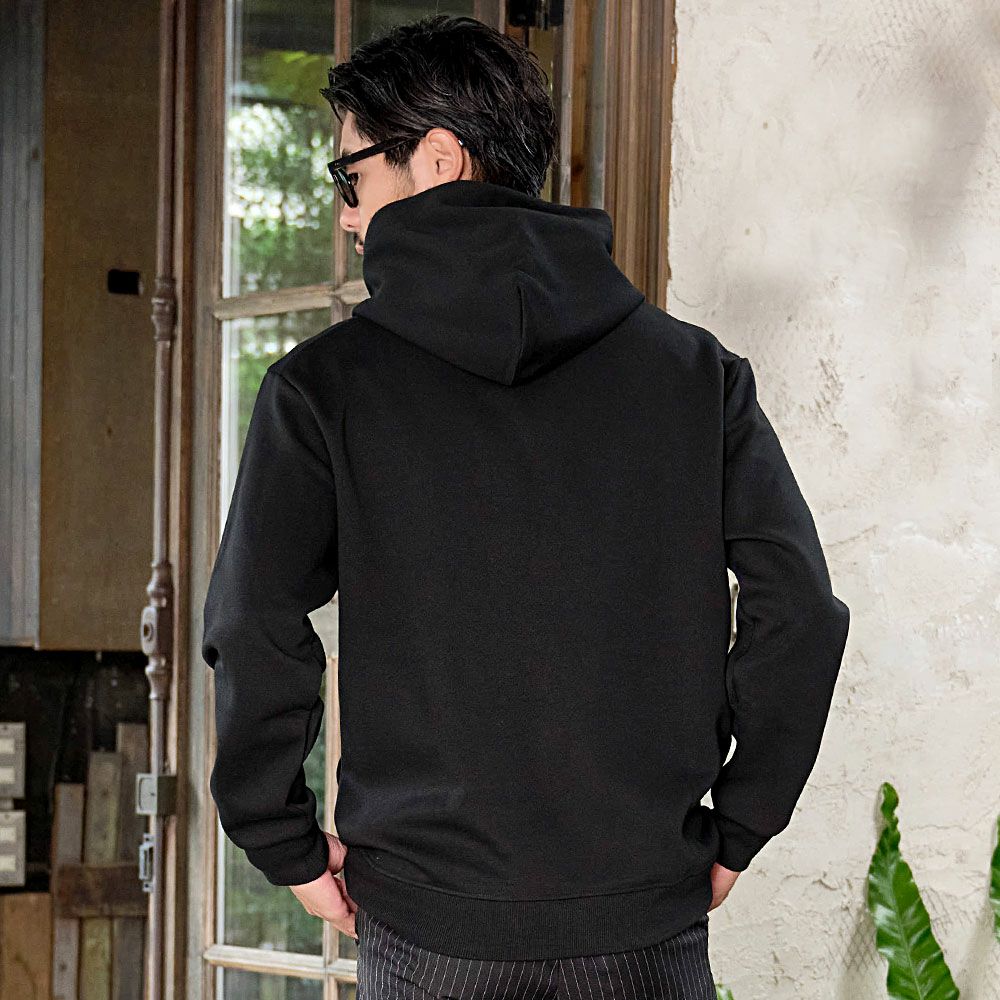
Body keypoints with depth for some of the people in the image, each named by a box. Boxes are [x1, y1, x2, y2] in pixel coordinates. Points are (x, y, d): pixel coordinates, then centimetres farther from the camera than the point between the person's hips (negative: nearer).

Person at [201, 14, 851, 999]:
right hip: (648, 918, 2)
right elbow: (798, 609, -2)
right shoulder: (694, 370, 3)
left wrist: (290, 847, 3)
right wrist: (735, 830, 7)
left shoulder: (325, 386, -3)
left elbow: (255, 638, -9)